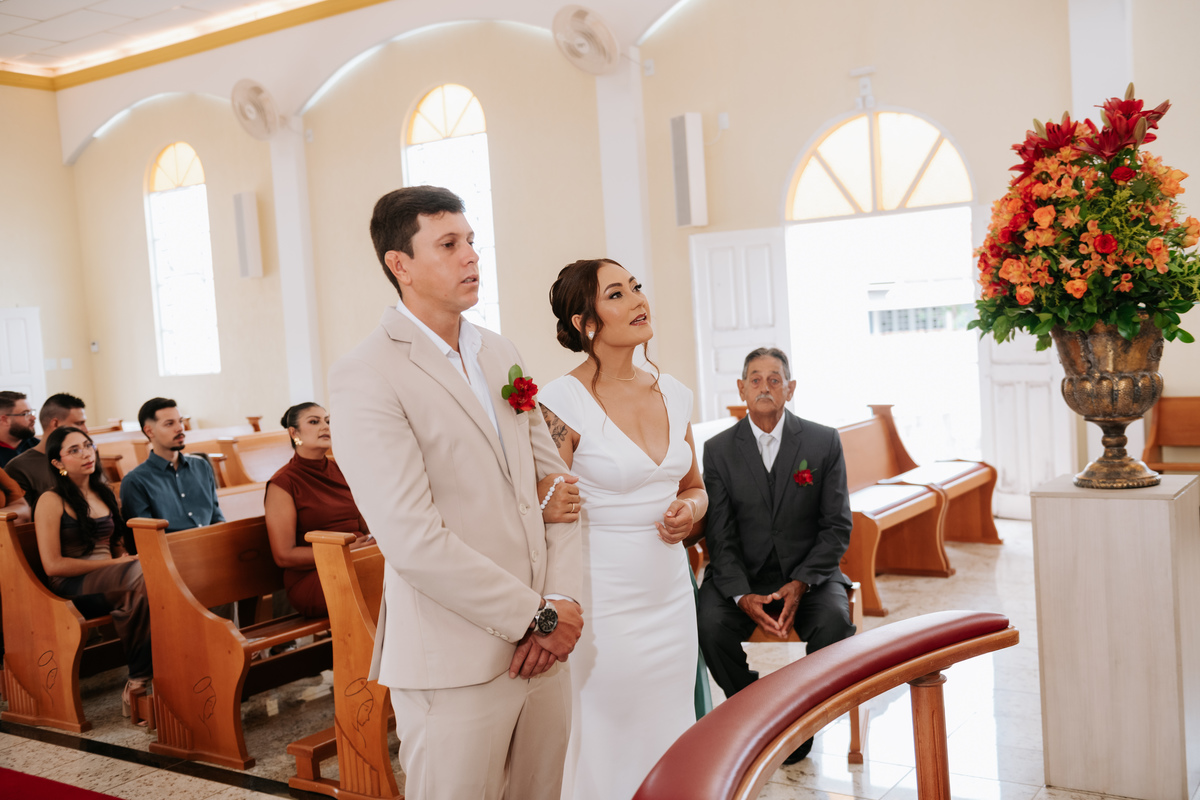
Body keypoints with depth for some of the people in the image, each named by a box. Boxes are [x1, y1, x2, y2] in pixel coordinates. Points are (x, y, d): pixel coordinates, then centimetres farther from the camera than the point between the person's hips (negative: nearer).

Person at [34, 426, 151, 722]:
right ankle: (140, 680, -30)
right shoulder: (52, 501, 0)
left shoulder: (105, 495, 20)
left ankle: (136, 685, -29)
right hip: (72, 589, -6)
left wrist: (127, 561, -1)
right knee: (142, 574, -36)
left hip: (112, 579, 6)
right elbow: (52, 565, -7)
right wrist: (109, 564, -10)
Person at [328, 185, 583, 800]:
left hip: (543, 648, 6)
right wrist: (536, 615, -13)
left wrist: (562, 599, -4)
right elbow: (413, 541, -19)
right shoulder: (364, 376, -12)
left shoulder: (501, 353, 11)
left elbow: (553, 479, 9)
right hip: (455, 666, -6)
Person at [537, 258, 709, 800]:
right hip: (603, 605, -6)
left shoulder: (672, 394, 5)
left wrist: (690, 509, -3)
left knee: (672, 744, 16)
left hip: (672, 594, 6)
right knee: (611, 753, 6)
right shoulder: (563, 401, -13)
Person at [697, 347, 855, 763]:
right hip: (742, 574, 1)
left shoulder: (824, 442, -1)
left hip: (808, 572, 0)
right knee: (710, 624, -27)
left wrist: (801, 583, -17)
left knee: (835, 622, -29)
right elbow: (720, 537, -3)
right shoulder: (718, 449, 0)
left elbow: (837, 527, -3)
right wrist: (742, 595, -20)